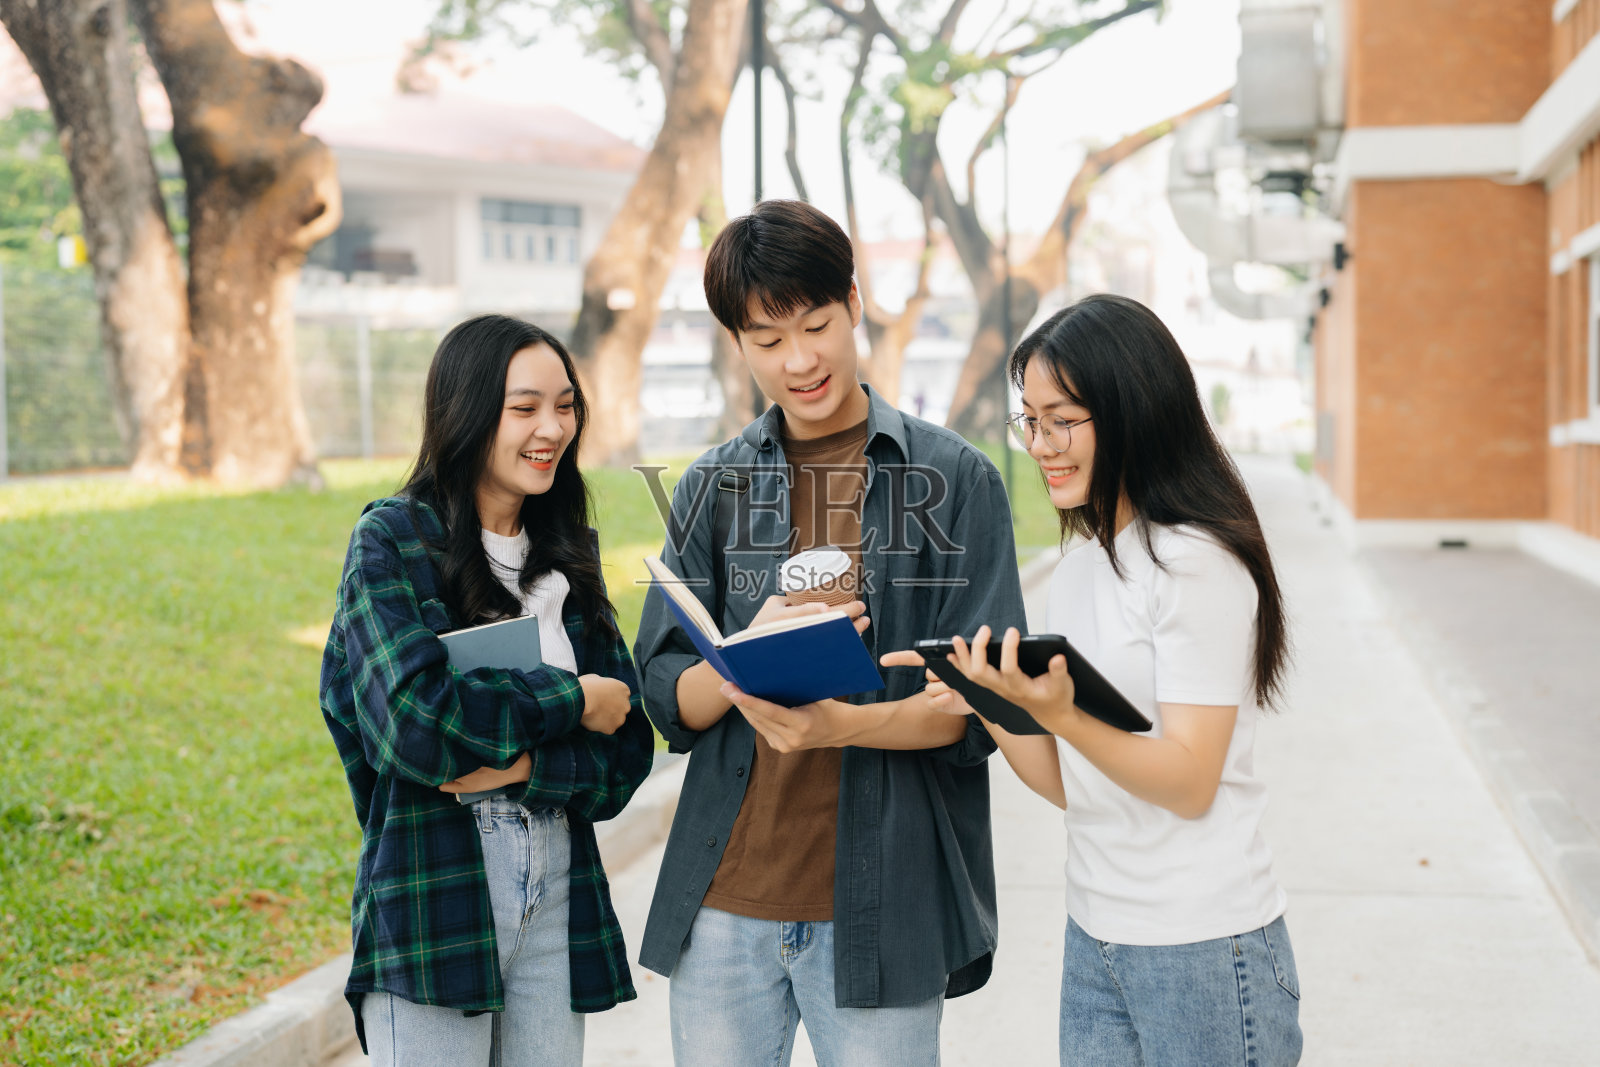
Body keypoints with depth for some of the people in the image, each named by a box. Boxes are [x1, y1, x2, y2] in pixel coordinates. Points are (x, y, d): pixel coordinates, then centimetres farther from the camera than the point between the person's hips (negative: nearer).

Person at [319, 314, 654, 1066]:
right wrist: (570, 700, -9)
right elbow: (414, 721, -19)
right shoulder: (392, 541, -5)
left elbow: (625, 751, 5)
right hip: (433, 899, -5)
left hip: (559, 899, 5)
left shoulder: (568, 554, 10)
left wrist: (527, 764, -13)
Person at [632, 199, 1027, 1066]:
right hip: (724, 903, 3)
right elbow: (666, 697, 5)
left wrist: (840, 724, -23)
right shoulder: (711, 489, 9)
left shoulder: (955, 479, 0)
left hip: (882, 906, -2)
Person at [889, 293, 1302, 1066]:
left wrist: (1057, 712, -30)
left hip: (1203, 950, -7)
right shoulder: (1077, 570, 10)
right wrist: (987, 700, -7)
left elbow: (1190, 784, -17)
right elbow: (1072, 785, 9)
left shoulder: (1199, 564, -13)